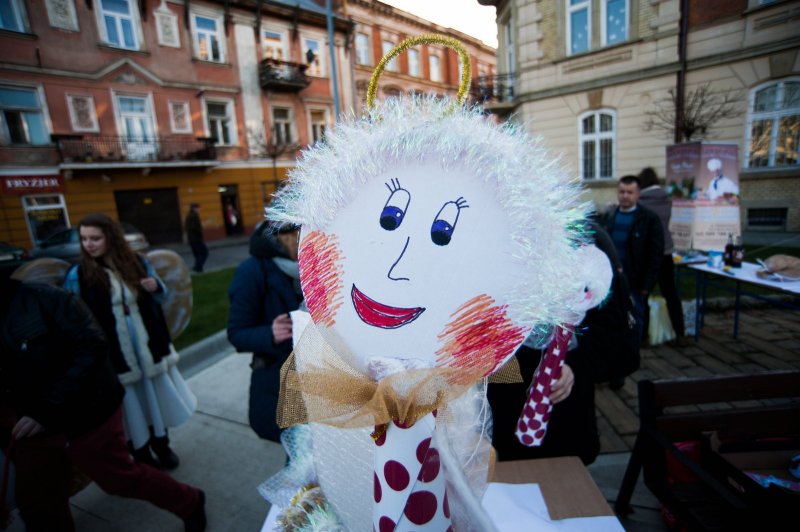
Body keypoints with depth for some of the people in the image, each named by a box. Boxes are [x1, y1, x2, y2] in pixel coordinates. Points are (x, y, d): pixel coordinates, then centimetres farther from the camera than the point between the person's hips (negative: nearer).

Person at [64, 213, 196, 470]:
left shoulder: (137, 262, -2)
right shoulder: (78, 275, -8)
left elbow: (162, 297, 7)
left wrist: (156, 287, -14)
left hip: (149, 346, 3)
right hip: (114, 353, -2)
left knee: (156, 395, 15)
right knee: (130, 403, 10)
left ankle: (161, 444, 37)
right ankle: (141, 454, 31)